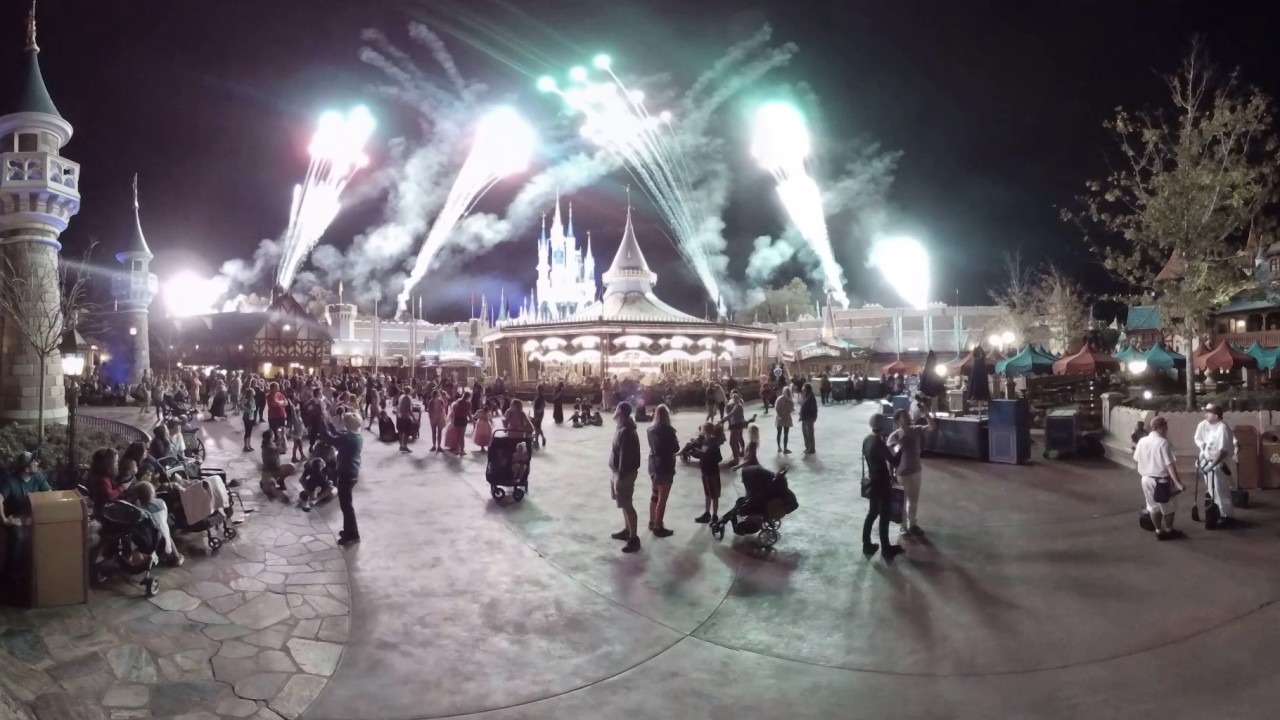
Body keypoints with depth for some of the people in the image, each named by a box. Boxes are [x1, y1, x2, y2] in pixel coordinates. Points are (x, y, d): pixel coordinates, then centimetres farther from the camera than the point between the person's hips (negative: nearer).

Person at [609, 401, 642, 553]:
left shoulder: (625, 432, -25)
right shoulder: (623, 428, 7)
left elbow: (624, 456, -26)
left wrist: (620, 477, -23)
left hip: (625, 473, -10)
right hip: (621, 471, 10)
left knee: (626, 505, -4)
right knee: (625, 504, 20)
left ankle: (634, 538, 2)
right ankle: (627, 530, 33)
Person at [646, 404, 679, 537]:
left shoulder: (651, 430, 1)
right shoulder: (667, 430, -19)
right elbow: (676, 448, -10)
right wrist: (675, 441, 7)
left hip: (653, 465, 7)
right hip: (665, 467, -7)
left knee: (655, 495, 21)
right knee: (662, 498, 1)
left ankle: (652, 522, 32)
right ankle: (658, 527, 7)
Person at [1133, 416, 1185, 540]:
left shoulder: (1142, 441, 0)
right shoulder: (1163, 442, -19)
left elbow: (1137, 460, 9)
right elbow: (1170, 465, -22)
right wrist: (1178, 482, -21)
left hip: (1146, 479, 6)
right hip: (1161, 480, -6)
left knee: (1153, 506, 17)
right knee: (1168, 507, 15)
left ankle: (1159, 531, 25)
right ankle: (1169, 530, 27)